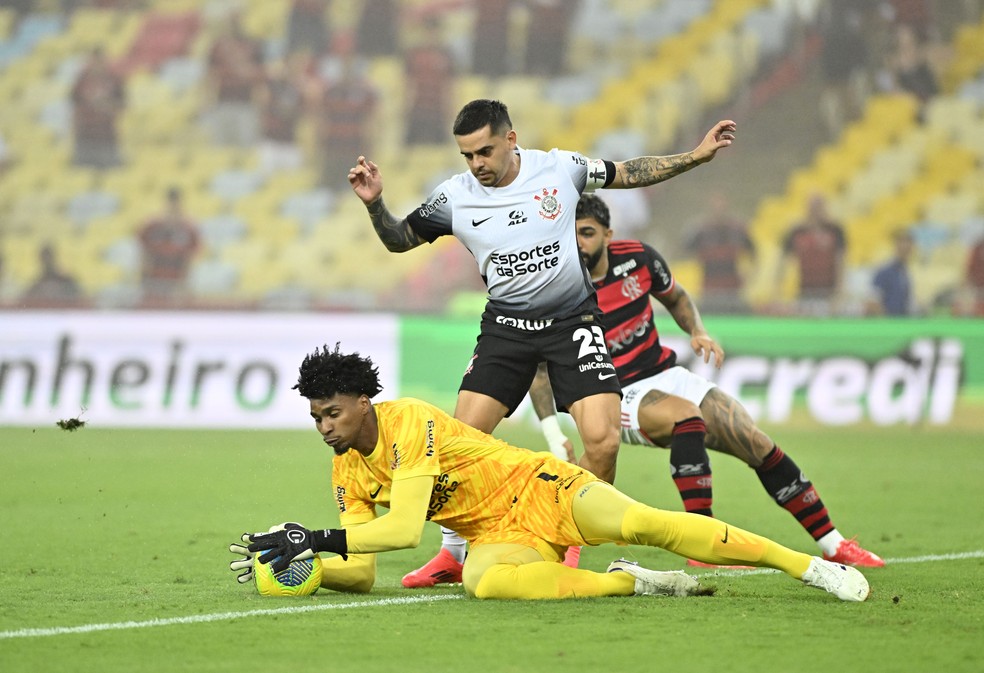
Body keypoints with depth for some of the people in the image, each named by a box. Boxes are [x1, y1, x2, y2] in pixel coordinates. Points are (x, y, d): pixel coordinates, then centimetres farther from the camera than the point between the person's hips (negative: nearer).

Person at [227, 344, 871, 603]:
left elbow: (404, 529, -27)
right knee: (483, 581, -34)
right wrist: (299, 564, -12)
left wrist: (317, 539, -29)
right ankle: (631, 582, -16)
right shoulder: (347, 474, 4)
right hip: (496, 537, 5)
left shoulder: (409, 422, -19)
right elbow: (361, 573, 5)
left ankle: (809, 564, -19)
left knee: (639, 523, -29)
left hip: (539, 489, -5)